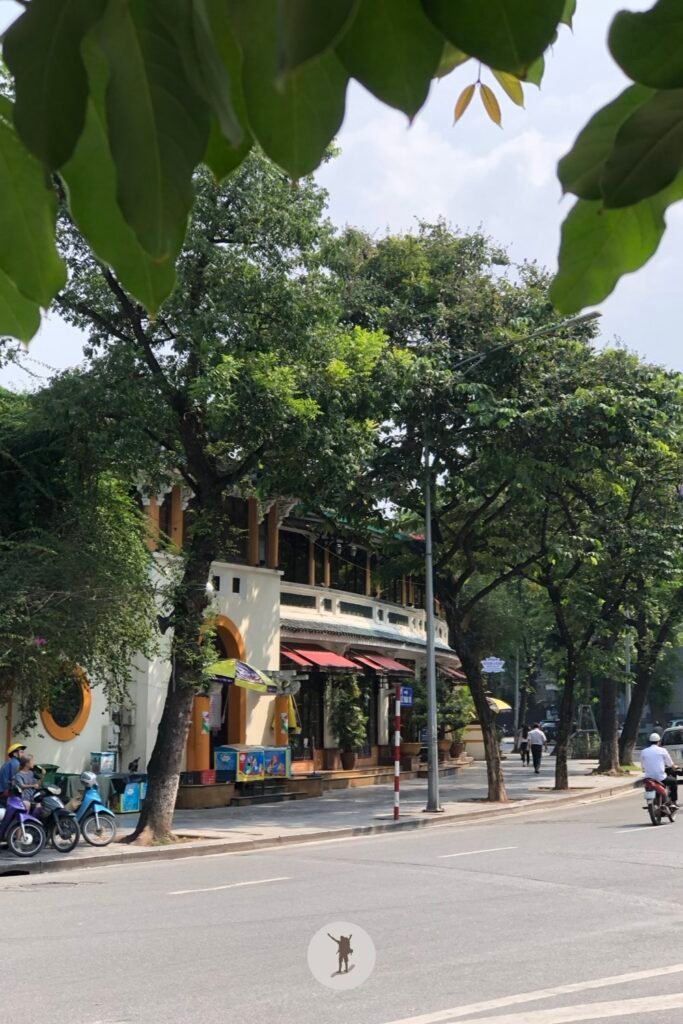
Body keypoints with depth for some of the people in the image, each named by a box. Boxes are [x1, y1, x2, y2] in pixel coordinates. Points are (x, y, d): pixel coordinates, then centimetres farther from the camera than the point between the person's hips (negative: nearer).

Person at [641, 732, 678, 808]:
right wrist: (674, 767, 30)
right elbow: (671, 764, 7)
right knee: (674, 781, 25)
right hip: (660, 778, -3)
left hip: (648, 778, 3)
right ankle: (674, 801, 21)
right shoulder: (662, 750, -2)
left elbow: (643, 767, 11)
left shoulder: (643, 751, 5)